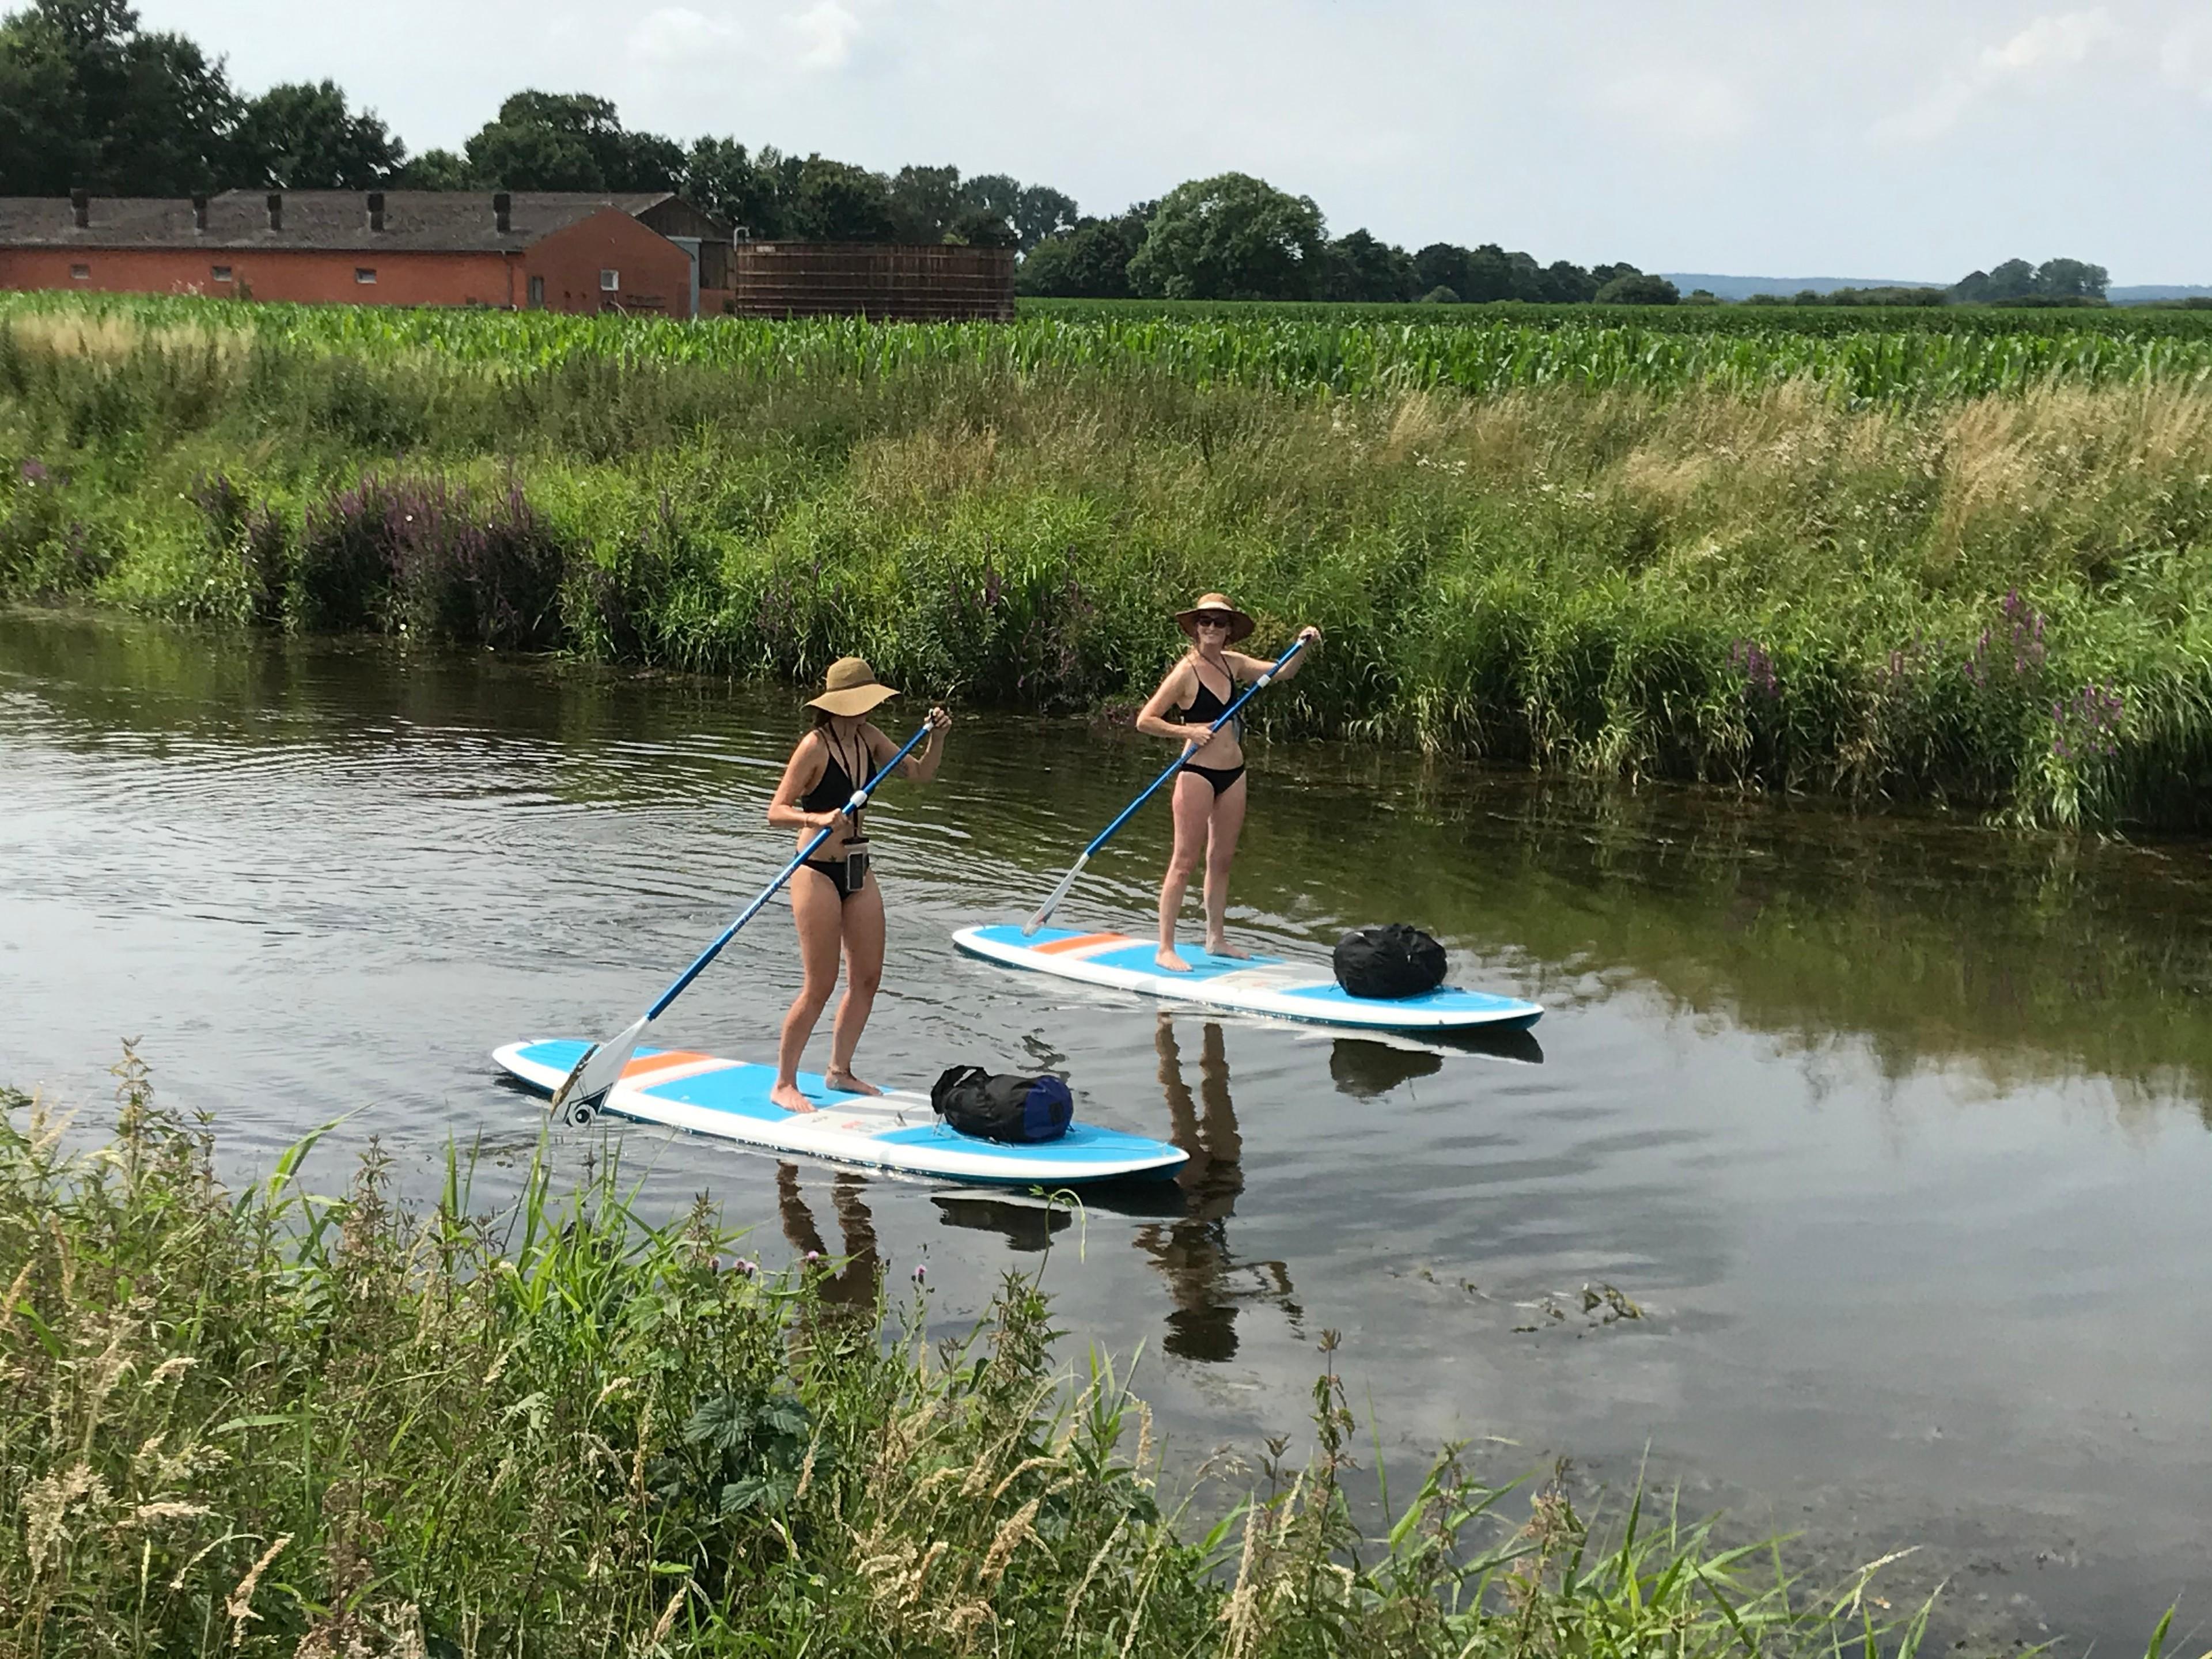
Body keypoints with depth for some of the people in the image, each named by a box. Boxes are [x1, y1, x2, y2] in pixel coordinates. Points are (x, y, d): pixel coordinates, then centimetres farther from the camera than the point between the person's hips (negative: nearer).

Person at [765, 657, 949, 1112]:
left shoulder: (868, 739, 5)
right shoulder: (815, 747, -16)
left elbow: (921, 773, 11)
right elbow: (776, 811, -20)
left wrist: (936, 737, -7)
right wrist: (819, 819, -37)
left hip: (858, 869, 8)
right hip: (818, 871, -8)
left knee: (867, 978, 10)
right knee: (821, 985, -6)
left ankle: (839, 1070, 26)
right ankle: (783, 1084, 6)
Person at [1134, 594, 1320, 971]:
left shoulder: (1233, 664, 7)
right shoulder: (1186, 672, -12)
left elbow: (1282, 672, 11)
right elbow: (1145, 720, -12)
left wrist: (1305, 648, -6)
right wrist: (1187, 731, -19)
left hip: (1233, 774, 7)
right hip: (1198, 773, -7)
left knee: (1222, 860, 14)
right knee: (1185, 862, -6)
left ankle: (1215, 938, 26)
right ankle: (1166, 948, -3)